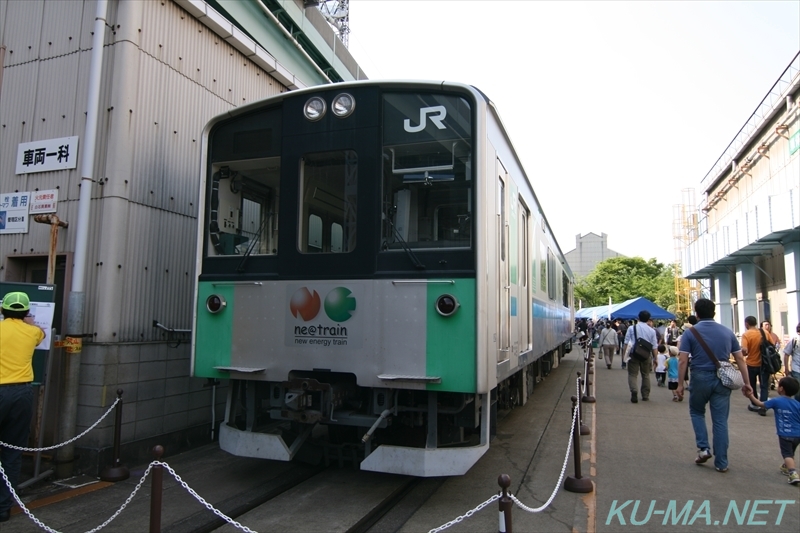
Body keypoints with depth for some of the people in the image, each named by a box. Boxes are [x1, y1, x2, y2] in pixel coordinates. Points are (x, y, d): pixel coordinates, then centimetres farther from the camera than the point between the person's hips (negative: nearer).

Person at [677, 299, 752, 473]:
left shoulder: (690, 333, -5)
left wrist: (680, 383, -3)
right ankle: (721, 463, 13)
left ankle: (703, 448, 8)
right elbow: (740, 359, 6)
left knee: (697, 412, 21)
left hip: (700, 378, -3)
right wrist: (747, 383, 12)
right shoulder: (727, 332, 5)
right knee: (720, 421, 8)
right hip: (722, 380, 3)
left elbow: (683, 361, -9)